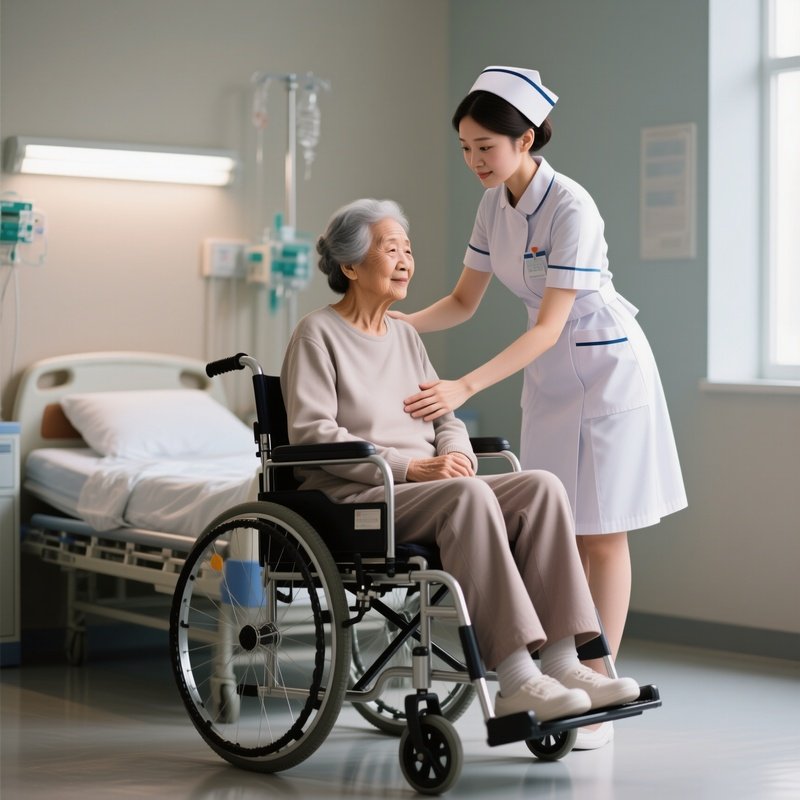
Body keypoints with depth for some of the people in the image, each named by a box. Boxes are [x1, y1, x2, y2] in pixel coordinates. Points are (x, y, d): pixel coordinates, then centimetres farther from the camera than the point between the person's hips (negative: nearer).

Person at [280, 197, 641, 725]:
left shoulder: (405, 336, 22)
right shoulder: (318, 335, 0)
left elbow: (445, 418, 22)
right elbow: (312, 433, -12)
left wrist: (454, 455, -4)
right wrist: (411, 466, -19)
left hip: (425, 489, 7)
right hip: (352, 501, -7)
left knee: (542, 488, -18)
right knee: (468, 495, -35)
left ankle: (560, 661, -25)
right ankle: (515, 681, -38)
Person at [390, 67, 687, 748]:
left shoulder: (570, 207, -24)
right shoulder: (496, 203, 0)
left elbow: (549, 326, -28)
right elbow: (465, 301, 8)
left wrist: (465, 388, -37)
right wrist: (400, 323, -10)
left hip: (606, 369, -7)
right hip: (548, 376, 7)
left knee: (600, 533, -4)